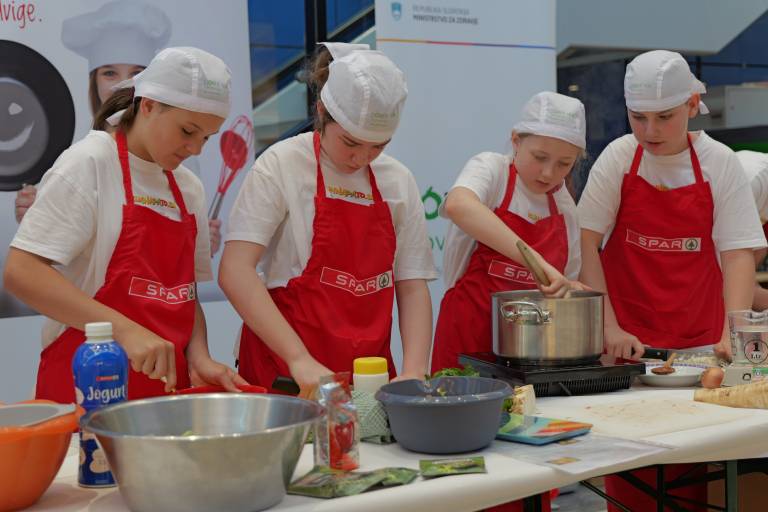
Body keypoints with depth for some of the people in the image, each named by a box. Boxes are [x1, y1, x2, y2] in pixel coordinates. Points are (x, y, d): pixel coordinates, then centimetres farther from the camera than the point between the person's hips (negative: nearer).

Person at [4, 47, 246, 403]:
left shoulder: (189, 189, 10)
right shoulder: (89, 163, -8)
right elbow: (20, 272, -16)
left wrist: (199, 359, -2)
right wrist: (125, 330, -23)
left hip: (169, 383, 6)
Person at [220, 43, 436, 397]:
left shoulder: (398, 181, 7)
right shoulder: (282, 165, -5)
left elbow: (412, 287, 6)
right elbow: (234, 271, -14)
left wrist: (413, 373, -10)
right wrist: (300, 359, -22)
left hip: (369, 374, 3)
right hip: (286, 375, -3)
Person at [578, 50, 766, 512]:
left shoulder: (719, 163, -2)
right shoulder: (619, 157, -4)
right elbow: (585, 244, -5)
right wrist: (609, 327, -13)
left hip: (698, 341, 1)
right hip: (628, 343, 0)